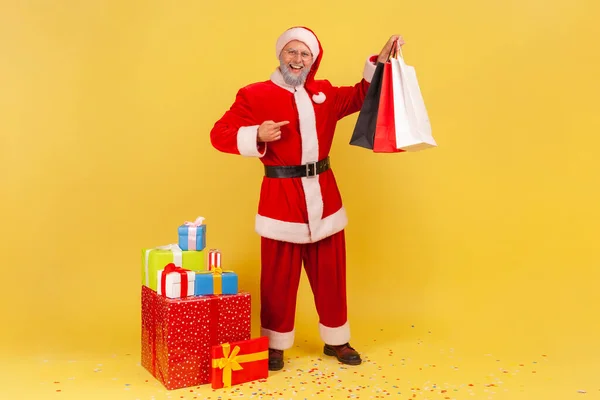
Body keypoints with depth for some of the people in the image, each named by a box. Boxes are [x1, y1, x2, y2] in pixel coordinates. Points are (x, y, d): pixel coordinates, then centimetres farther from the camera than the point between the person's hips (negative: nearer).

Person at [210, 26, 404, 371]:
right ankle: (275, 346, 20)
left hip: (323, 195, 5)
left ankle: (336, 341, 28)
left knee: (331, 272, 12)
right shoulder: (255, 95, -4)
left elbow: (361, 97, 25)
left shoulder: (324, 93, 11)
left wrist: (381, 61, 14)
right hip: (281, 197, -4)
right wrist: (257, 135, -22)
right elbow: (220, 134, -6)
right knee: (279, 277, 3)